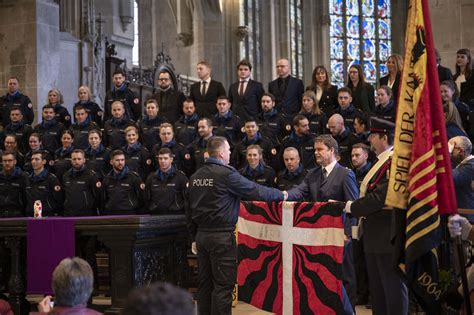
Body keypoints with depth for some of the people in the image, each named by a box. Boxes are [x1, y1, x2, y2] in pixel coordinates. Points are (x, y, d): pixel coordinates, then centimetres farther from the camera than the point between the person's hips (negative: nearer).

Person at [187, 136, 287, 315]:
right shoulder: (226, 173, -13)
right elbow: (255, 191, -11)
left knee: (205, 283, 12)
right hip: (222, 236, -7)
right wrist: (281, 195, 4)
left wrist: (194, 237, 19)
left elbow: (190, 211, 12)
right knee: (223, 284, -2)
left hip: (202, 234, 7)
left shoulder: (195, 177, 8)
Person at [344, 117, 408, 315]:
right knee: (376, 286, 16)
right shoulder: (382, 161, 16)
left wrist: (350, 207, -13)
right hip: (375, 236, 10)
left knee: (393, 285, -3)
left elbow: (380, 197, -23)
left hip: (388, 236, -10)